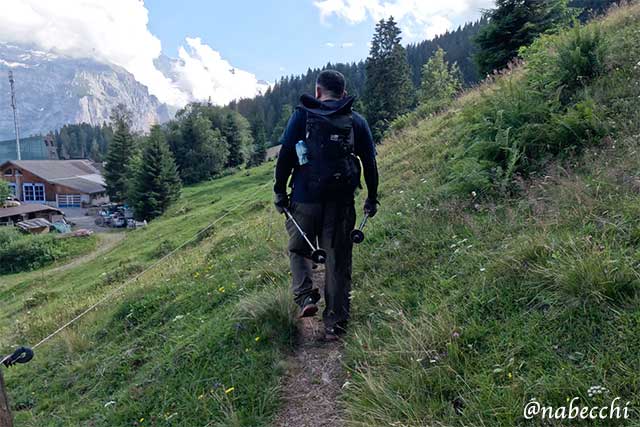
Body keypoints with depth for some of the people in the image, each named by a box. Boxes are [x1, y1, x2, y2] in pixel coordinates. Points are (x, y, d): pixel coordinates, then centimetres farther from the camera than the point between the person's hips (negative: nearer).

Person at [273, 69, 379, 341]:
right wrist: (372, 198, 18)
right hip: (341, 202, 2)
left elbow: (285, 156, -4)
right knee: (338, 261, 8)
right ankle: (335, 324, 13)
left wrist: (280, 191, 4)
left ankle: (305, 296, 2)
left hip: (305, 199, -1)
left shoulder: (302, 115, 2)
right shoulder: (357, 121, 9)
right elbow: (370, 163, 9)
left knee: (299, 249, 21)